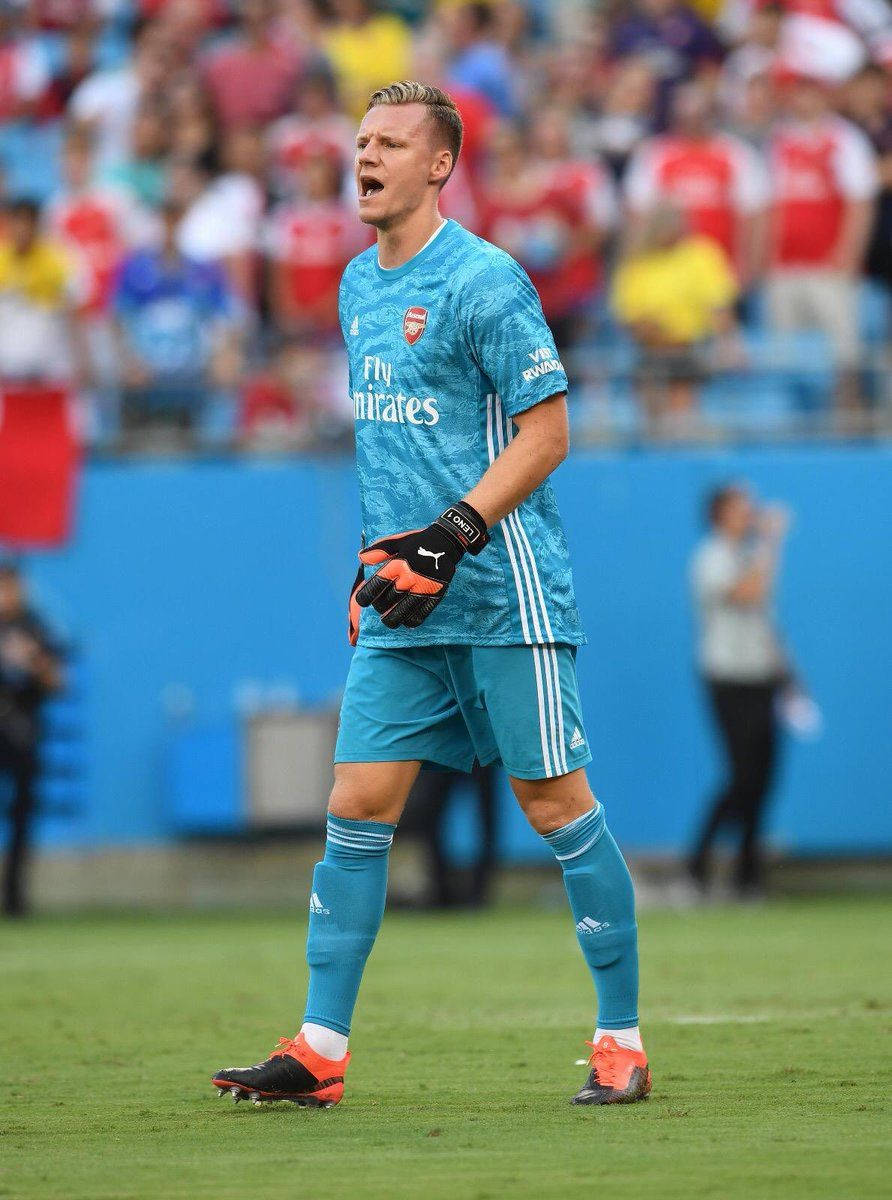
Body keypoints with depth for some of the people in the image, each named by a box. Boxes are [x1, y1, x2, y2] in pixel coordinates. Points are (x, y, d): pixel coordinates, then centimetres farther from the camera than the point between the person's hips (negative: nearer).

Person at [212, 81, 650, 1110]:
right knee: (357, 803, 0)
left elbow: (545, 432, -12)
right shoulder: (359, 285, 15)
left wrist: (454, 533, -18)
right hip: (401, 603, 7)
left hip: (503, 596, -7)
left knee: (554, 801, -3)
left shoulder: (484, 281, -10)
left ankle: (622, 1041, 6)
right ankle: (319, 1052, 2)